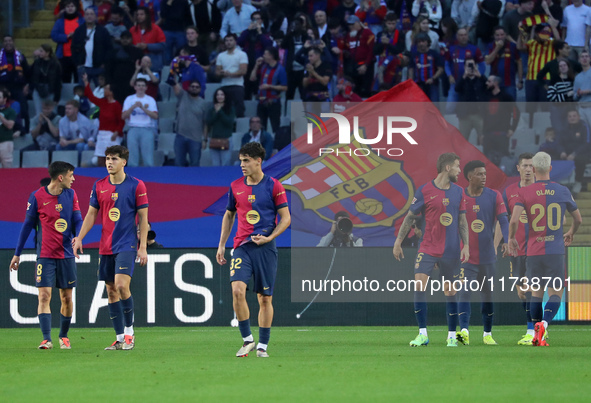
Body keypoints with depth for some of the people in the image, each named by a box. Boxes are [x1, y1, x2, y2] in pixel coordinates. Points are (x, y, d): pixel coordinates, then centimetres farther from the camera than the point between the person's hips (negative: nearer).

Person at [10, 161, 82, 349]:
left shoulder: (71, 195, 5)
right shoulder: (37, 197, -5)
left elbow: (77, 221, 6)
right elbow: (28, 225, 3)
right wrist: (17, 254, 6)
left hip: (66, 255, 3)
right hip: (45, 255, -3)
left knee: (67, 297, 6)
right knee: (44, 296, -12)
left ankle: (63, 336, 23)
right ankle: (47, 339, -16)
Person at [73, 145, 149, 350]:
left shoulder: (136, 185, -4)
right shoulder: (99, 186, 8)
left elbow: (143, 218, -2)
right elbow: (91, 214, 13)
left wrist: (143, 247, -7)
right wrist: (79, 238, 2)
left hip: (127, 246, -5)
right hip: (105, 247, 5)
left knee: (121, 285, -19)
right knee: (111, 290, 5)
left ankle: (129, 332, -6)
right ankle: (120, 338, 11)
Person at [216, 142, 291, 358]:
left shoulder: (273, 186, -2)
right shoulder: (236, 186, 9)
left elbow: (286, 218, 0)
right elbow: (229, 216, 21)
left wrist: (268, 238, -13)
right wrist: (221, 245, 14)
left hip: (265, 248, -2)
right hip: (242, 246, 2)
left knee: (265, 298, 2)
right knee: (237, 289, -18)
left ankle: (262, 345, 12)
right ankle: (247, 339, -6)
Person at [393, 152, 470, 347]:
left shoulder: (458, 192, 7)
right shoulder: (424, 191, -4)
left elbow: (462, 220, 11)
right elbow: (410, 217, 1)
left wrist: (466, 245, 2)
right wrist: (398, 242, -1)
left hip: (451, 250, 2)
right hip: (428, 248, -2)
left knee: (450, 291, 3)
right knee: (419, 285, -12)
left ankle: (452, 336, 11)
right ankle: (422, 334, -7)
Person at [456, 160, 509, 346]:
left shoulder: (494, 196, 1)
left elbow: (503, 220, -8)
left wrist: (506, 241, -24)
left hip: (488, 257, 2)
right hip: (466, 258, -2)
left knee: (488, 296, 10)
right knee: (464, 292, -16)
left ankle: (488, 334, 21)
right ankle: (464, 331, -26)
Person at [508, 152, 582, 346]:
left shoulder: (524, 193, -2)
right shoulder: (563, 191, 3)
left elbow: (514, 220, -14)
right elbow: (578, 219, 15)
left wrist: (511, 238, 5)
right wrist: (571, 233, 35)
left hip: (534, 250, 0)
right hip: (556, 250, 0)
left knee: (536, 293, 13)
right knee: (556, 293, 3)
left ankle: (537, 336, 11)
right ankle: (544, 324, -24)